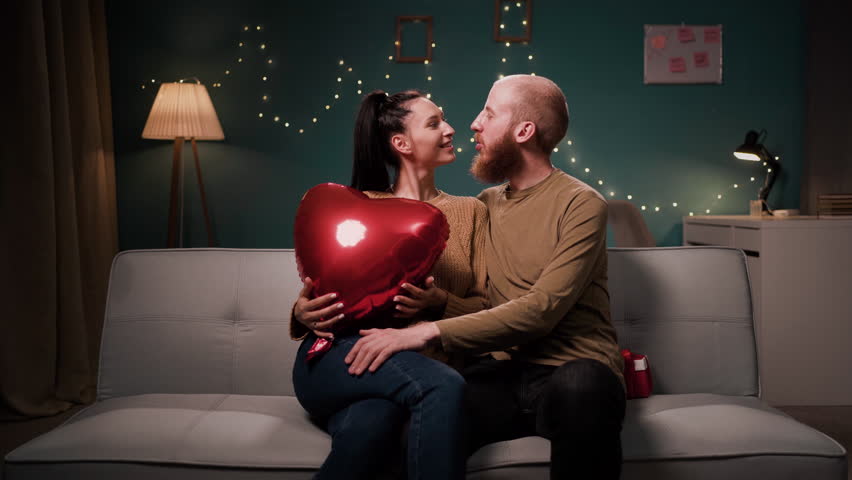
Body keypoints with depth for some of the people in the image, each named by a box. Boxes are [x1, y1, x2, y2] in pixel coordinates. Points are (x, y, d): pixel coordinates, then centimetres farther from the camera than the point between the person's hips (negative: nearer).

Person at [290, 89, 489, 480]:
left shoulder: (470, 211, 17)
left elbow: (486, 311, 11)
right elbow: (317, 289, 16)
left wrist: (438, 303, -11)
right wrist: (302, 314, -8)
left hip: (422, 368, 0)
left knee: (368, 426, -39)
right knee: (444, 388, -33)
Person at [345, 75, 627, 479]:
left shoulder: (580, 204, -4)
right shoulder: (485, 205, 15)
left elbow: (541, 310, -16)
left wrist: (429, 332, -25)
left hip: (573, 371, -3)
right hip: (504, 373, 3)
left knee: (581, 384, -39)